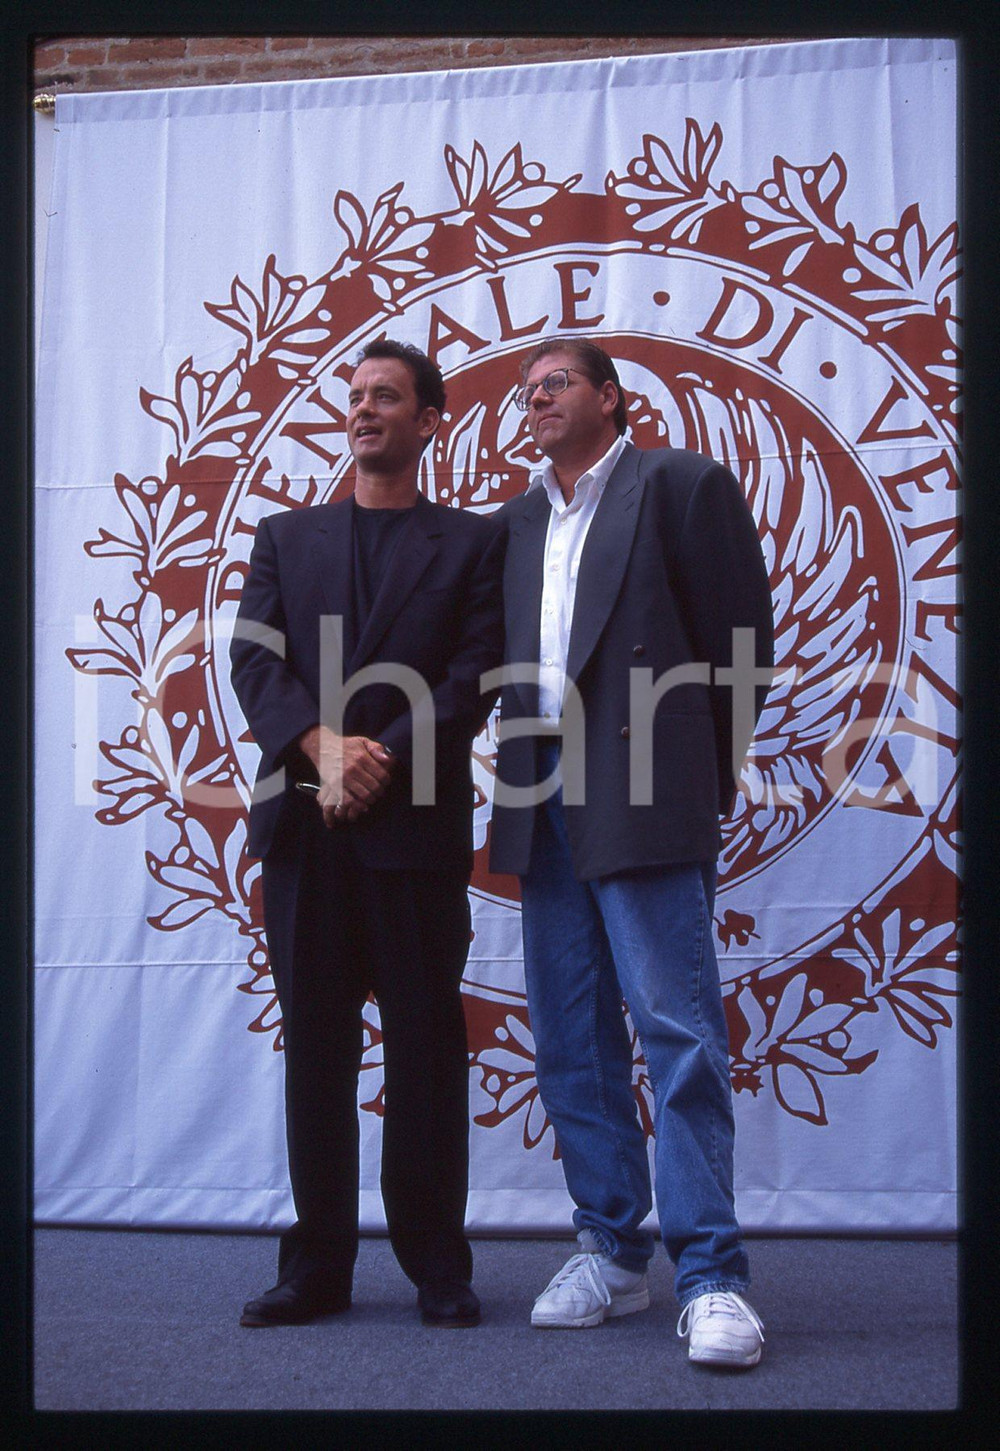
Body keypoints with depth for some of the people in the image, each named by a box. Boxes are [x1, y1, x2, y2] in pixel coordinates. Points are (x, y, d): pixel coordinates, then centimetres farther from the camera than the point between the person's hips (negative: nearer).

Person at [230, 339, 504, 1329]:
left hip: (417, 828, -2)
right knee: (314, 1047, 6)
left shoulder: (472, 542, 10)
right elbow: (255, 660, 5)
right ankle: (318, 1266, 14)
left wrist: (383, 762, -13)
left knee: (425, 1046, 2)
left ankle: (437, 1266, 12)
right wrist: (324, 745, -12)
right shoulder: (286, 537, 18)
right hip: (304, 828, 3)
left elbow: (472, 680, -1)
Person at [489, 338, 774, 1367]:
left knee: (678, 1029, -9)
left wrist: (702, 774, 2)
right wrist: (523, 782, 8)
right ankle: (611, 1253, 18)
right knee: (571, 1040, 8)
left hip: (642, 792, -6)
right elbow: (502, 658, 18)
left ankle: (710, 1276, -2)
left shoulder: (681, 482, 3)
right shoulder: (514, 522, 20)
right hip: (544, 799, 6)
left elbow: (741, 637, 0)